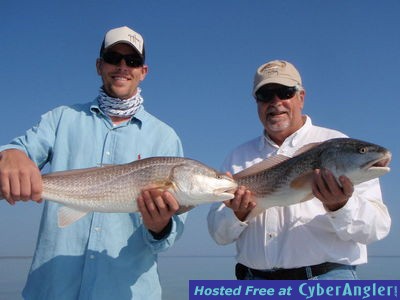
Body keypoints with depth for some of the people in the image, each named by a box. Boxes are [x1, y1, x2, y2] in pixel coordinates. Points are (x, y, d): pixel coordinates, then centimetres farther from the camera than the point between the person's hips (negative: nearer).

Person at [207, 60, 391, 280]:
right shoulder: (238, 157, 9)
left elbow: (378, 226, -8)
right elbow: (219, 234, 8)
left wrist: (339, 206, -26)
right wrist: (238, 215, -12)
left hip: (327, 278, -2)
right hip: (254, 279, 2)